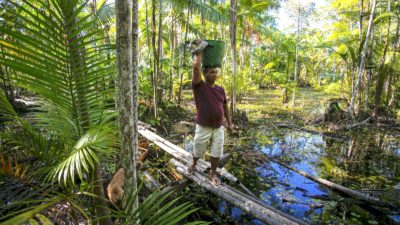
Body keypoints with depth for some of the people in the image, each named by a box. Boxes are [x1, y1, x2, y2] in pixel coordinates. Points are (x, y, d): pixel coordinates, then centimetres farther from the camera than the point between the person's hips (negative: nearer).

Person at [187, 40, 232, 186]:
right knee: (198, 151, 15)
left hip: (218, 128, 3)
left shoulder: (220, 89, 4)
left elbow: (225, 106, 13)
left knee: (217, 153, 8)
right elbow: (196, 68, -23)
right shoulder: (199, 86, -10)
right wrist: (200, 50, -13)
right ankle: (194, 164, 47)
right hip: (203, 128, -3)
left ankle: (213, 173, 30)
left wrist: (229, 123, 13)